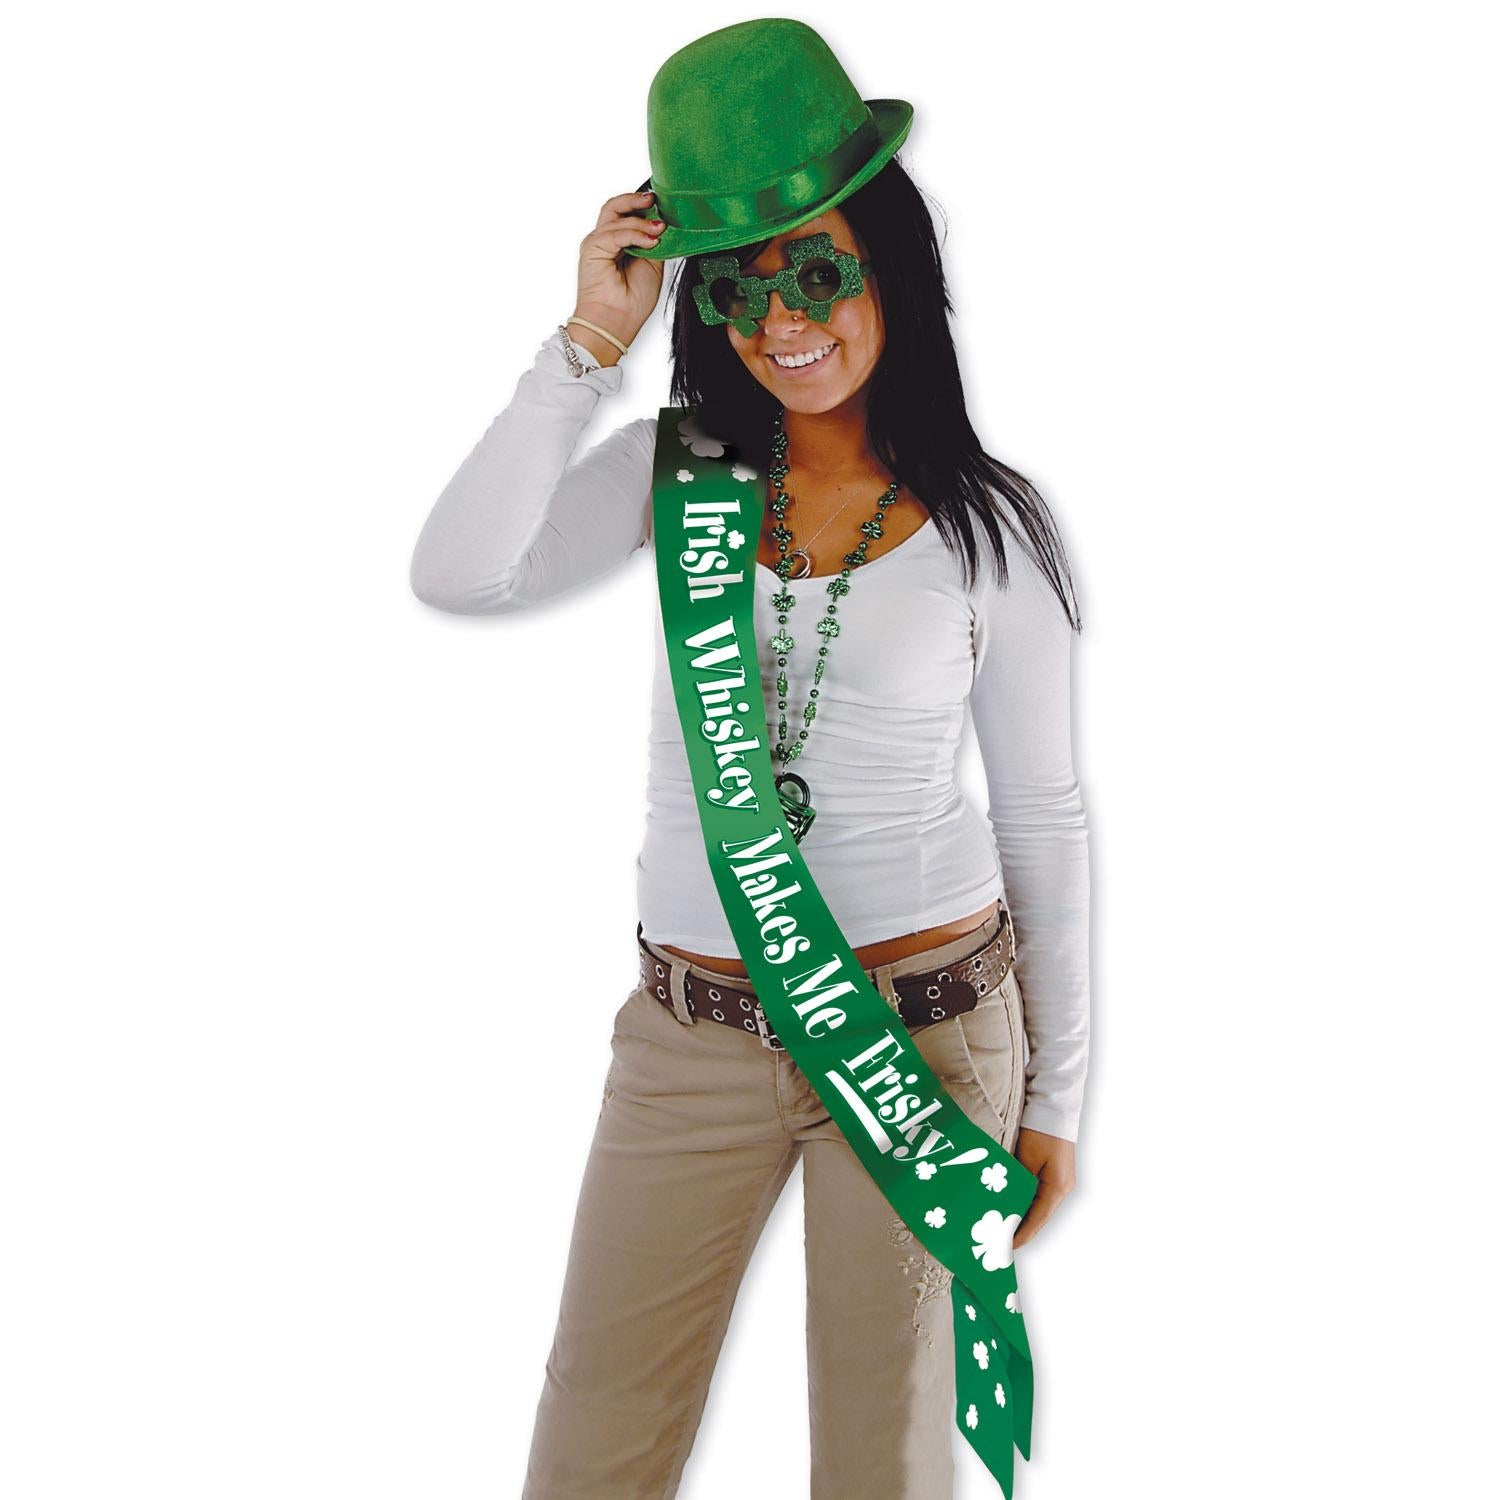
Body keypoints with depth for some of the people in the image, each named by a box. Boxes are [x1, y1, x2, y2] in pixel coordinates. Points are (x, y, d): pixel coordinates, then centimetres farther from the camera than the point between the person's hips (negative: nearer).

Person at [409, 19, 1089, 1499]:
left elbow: (1043, 816, 2)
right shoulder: (680, 468, 1)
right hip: (693, 1034, 2)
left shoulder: (990, 528, -3)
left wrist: (1054, 1089, 5)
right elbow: (458, 576, -14)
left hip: (925, 1026, -1)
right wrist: (591, 339, -16)